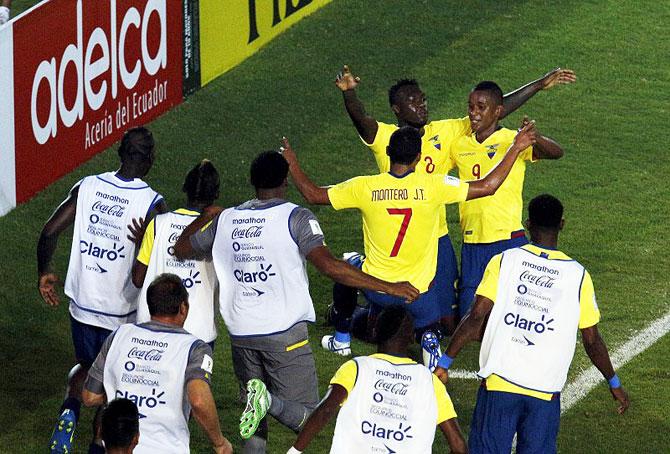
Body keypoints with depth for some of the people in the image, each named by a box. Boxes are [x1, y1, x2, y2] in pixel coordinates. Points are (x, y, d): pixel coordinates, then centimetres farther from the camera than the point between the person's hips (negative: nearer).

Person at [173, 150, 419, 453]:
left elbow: (181, 248, 22)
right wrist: (387, 287, -14)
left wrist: (207, 215, 40)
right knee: (306, 418, -1)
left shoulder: (225, 220, 7)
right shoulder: (295, 218, -6)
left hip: (240, 334, 5)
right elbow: (328, 266, -17)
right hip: (284, 332, -5)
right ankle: (269, 401, -28)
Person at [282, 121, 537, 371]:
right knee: (427, 327, 27)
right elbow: (487, 187, -11)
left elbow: (313, 195, -2)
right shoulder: (432, 186, -15)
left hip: (376, 289, 1)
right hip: (419, 290, -1)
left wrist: (292, 163, 14)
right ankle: (430, 344, -7)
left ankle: (341, 340, 42)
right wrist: (515, 149, -2)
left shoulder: (365, 187, -12)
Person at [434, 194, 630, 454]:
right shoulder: (578, 276, 1)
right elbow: (592, 341, 7)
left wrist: (444, 363, 0)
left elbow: (476, 318, -6)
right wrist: (614, 384, 21)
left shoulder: (504, 262, -2)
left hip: (498, 383, -1)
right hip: (546, 391, 1)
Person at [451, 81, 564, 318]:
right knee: (469, 314, 4)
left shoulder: (513, 141, -5)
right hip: (472, 243, 5)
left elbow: (556, 153, -23)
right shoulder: (460, 145, 10)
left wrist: (534, 138, -41)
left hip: (508, 240, -4)